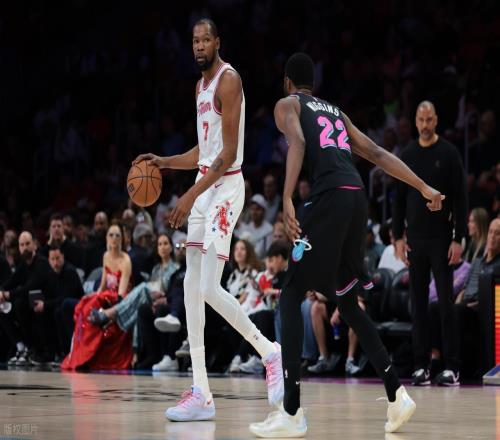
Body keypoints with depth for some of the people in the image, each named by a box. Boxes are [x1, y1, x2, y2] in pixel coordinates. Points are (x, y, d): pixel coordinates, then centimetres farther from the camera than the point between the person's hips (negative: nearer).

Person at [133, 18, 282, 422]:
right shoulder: (201, 85, 17)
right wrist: (165, 162, 11)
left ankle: (271, 353, 1)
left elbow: (228, 153, -18)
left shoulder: (228, 80, -12)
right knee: (192, 289, 4)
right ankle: (201, 394, 4)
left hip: (225, 188, -9)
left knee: (210, 289, -16)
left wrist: (191, 196, -22)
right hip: (204, 188, 9)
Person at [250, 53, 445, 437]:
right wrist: (423, 187, 20)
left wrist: (287, 199, -21)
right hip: (358, 198, 7)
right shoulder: (335, 111, 31)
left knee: (291, 297, -3)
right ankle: (397, 394, 15)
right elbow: (377, 154, 24)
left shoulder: (287, 104, 12)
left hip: (330, 198, -7)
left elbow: (297, 143, -9)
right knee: (347, 301, 20)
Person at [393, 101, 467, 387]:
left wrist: (459, 239, -12)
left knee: (446, 303, -4)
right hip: (415, 239, 4)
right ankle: (421, 366, 9)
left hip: (441, 239, -4)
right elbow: (400, 199, 12)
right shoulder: (408, 155, 9)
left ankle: (451, 367, -1)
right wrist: (398, 236, 5)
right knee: (418, 304, 5)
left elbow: (461, 198, -6)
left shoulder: (449, 153, -4)